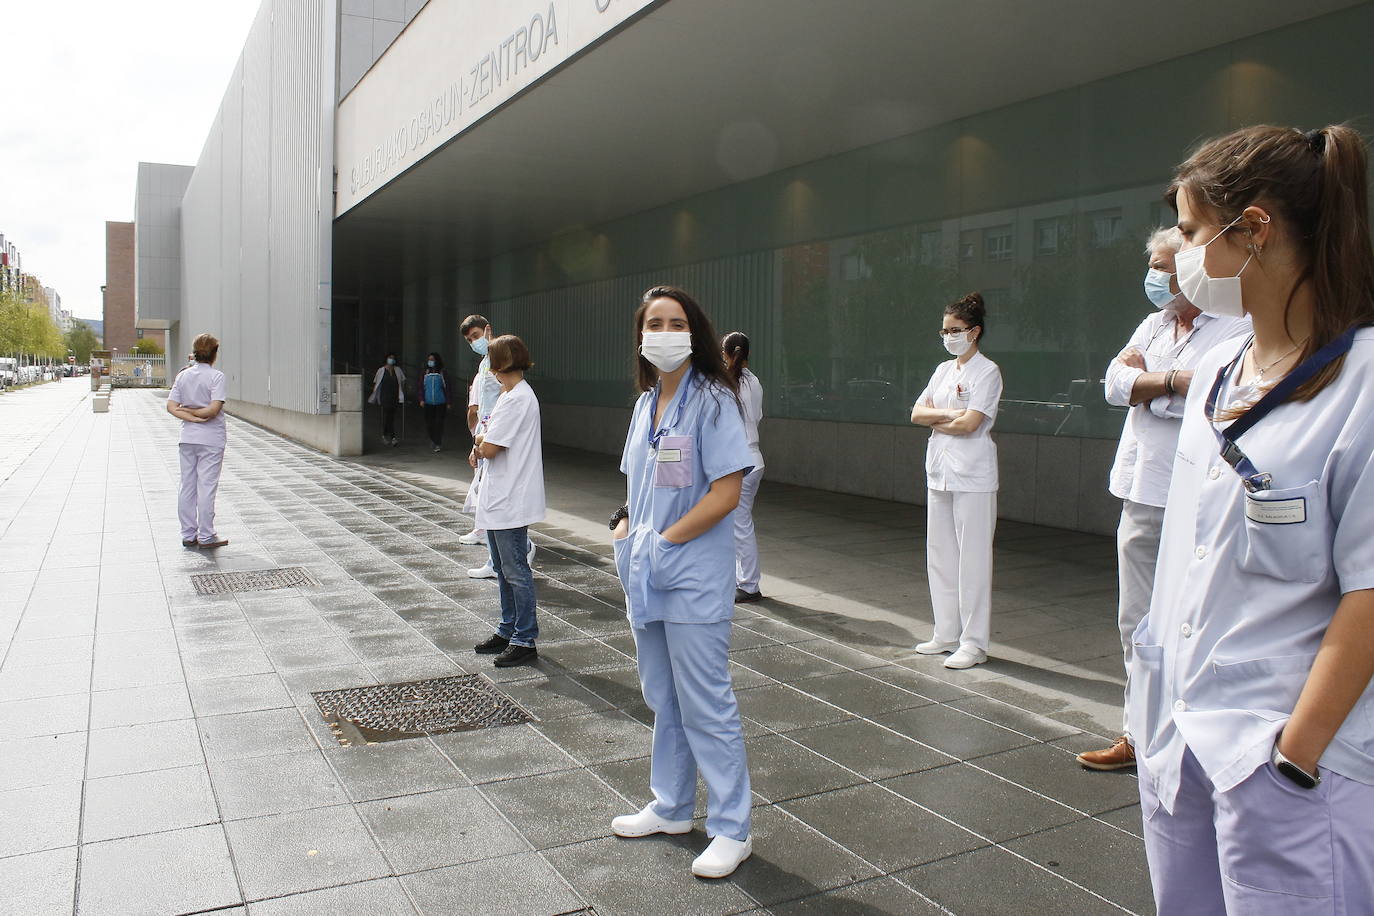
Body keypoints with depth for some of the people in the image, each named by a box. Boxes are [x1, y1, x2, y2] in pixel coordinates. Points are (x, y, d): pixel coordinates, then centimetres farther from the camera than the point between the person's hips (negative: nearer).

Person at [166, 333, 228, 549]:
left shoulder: (183, 375, 6)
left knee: (187, 487, 11)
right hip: (210, 439, -5)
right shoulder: (216, 376, -11)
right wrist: (194, 412, -6)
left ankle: (188, 535, 17)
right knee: (206, 487, 0)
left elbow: (171, 407, -2)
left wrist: (189, 415, -9)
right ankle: (206, 536, 5)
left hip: (188, 438, 6)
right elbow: (214, 409, -19)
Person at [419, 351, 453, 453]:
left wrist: (448, 402, -3)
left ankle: (438, 444, 3)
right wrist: (421, 399, 0)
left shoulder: (443, 372, -1)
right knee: (429, 423, 6)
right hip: (428, 403, 3)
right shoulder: (425, 373, 7)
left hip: (440, 403, -3)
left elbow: (447, 387, 0)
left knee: (439, 423, -5)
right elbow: (421, 387, 11)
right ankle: (433, 440, 29)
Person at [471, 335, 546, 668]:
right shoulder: (511, 396, 15)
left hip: (510, 502, -10)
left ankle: (525, 641, 5)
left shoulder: (517, 399, -18)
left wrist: (482, 438, 0)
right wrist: (485, 439, -3)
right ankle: (508, 631, 29)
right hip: (498, 500, 10)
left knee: (515, 571, -3)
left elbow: (488, 449, -20)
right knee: (503, 569, 17)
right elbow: (486, 444, 17)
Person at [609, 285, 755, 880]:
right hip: (645, 575, 8)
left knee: (705, 705, 0)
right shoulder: (646, 403, 11)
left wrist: (662, 541, -16)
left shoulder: (712, 401, -12)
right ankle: (671, 809, 34)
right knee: (663, 699, 19)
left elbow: (726, 492, -19)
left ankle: (731, 830, 15)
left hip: (694, 577, -8)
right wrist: (625, 526, 1)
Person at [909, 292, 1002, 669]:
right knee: (940, 556, 11)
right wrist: (948, 413, -8)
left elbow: (970, 423, -17)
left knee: (972, 559, -4)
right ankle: (947, 634, 21)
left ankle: (974, 643, 2)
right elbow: (917, 413, 8)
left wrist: (936, 420, -2)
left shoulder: (987, 371, -7)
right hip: (939, 472, 8)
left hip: (972, 477, -8)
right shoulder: (944, 370, 15)